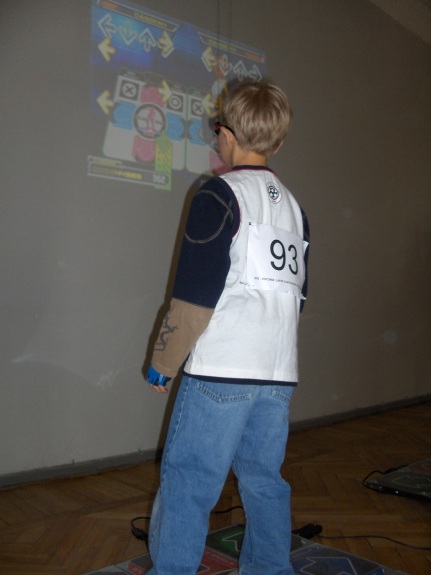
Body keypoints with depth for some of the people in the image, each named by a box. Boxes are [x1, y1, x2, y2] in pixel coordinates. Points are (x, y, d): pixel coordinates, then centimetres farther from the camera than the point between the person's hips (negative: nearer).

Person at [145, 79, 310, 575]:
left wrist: (163, 362, -2)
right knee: (263, 479, 17)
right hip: (279, 373, 7)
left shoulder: (220, 195, -7)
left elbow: (194, 296, -12)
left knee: (186, 483, 1)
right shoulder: (293, 206, 14)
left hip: (220, 371, -7)